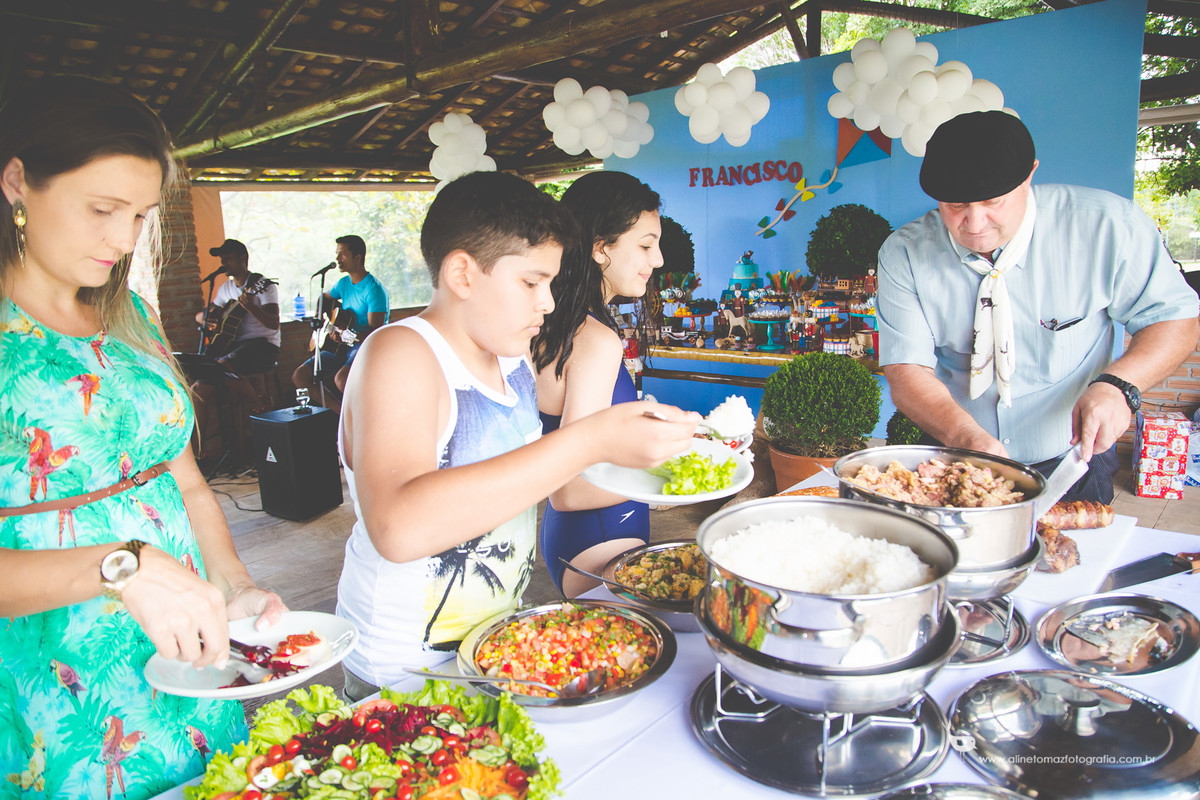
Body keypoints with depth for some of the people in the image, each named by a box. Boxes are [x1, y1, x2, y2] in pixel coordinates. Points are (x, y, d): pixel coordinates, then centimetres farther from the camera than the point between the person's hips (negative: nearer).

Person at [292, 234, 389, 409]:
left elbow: (376, 331, -21)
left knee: (341, 378, -37)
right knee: (299, 376, -7)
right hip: (340, 348, 8)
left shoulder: (374, 289, -13)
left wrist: (350, 336, -38)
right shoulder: (344, 283, 12)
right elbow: (325, 297, 35)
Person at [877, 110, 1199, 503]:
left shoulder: (1106, 224, -10)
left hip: (1070, 464, 1)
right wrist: (964, 434, -35)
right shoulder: (904, 254, -11)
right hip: (953, 468, 0)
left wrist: (1118, 385, -21)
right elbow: (906, 371, -16)